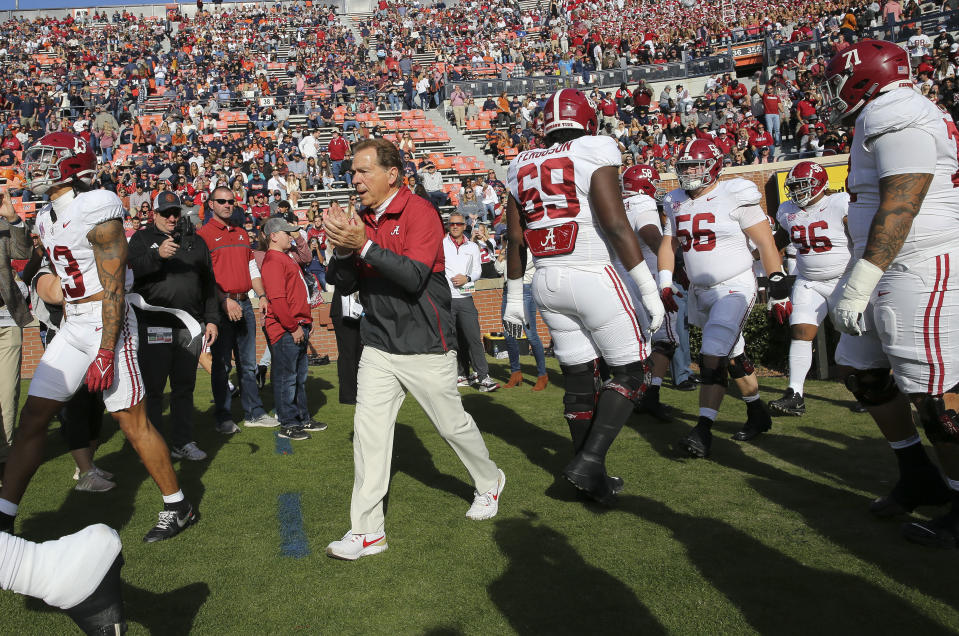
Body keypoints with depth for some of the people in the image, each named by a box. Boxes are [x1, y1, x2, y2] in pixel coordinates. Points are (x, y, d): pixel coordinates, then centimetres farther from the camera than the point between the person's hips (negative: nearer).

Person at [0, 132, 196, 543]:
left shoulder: (96, 212, -15)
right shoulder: (47, 220, 12)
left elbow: (113, 289, -18)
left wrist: (105, 354, -20)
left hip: (107, 326, -8)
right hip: (72, 328, 8)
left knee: (133, 421, -2)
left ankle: (178, 508, 13)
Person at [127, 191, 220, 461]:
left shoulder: (195, 242, 16)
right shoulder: (142, 239, 7)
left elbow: (209, 284, 16)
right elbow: (133, 269, -12)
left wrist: (211, 320, 10)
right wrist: (158, 255, -27)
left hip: (190, 326, 3)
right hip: (154, 325, -3)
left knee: (185, 386, 9)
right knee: (153, 386, -1)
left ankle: (183, 442, 17)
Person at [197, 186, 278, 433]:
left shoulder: (242, 234, 17)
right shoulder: (203, 234, -3)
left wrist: (262, 296, 7)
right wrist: (224, 300, -18)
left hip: (244, 303, 6)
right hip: (221, 306, -6)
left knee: (248, 363, 10)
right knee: (221, 364, 0)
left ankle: (253, 413, 17)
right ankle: (223, 417, 8)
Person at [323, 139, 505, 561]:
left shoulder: (419, 211, -12)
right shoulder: (362, 220, 9)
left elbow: (415, 277, -23)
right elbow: (344, 285, 7)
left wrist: (364, 246, -28)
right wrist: (342, 250, -12)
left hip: (425, 346, -5)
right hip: (378, 347, 6)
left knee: (453, 425, 8)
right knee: (368, 429, -2)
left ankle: (489, 483, 36)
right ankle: (367, 530, 5)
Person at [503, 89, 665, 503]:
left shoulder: (523, 167, 11)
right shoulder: (594, 154, -6)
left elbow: (515, 241, 12)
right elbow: (616, 225, -14)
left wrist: (513, 299, 20)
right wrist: (649, 290, -11)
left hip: (547, 282, 6)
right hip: (591, 278, -6)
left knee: (579, 382, 13)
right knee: (631, 372, 6)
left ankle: (595, 481, 21)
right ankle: (588, 461, -6)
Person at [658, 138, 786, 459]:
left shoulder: (735, 197, -9)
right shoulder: (677, 204, 8)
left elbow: (765, 240, -8)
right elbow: (668, 244, 14)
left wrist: (776, 277, -13)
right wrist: (665, 283, 5)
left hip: (734, 288, -7)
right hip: (700, 292, 7)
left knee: (713, 356, -18)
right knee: (733, 355, 16)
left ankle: (703, 430, -18)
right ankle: (758, 414, 31)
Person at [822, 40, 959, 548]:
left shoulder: (897, 118, -15)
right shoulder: (885, 120, 17)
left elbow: (900, 207, -23)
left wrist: (859, 284, -25)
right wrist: (858, 281, 24)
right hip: (891, 271, 11)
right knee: (862, 371, 15)